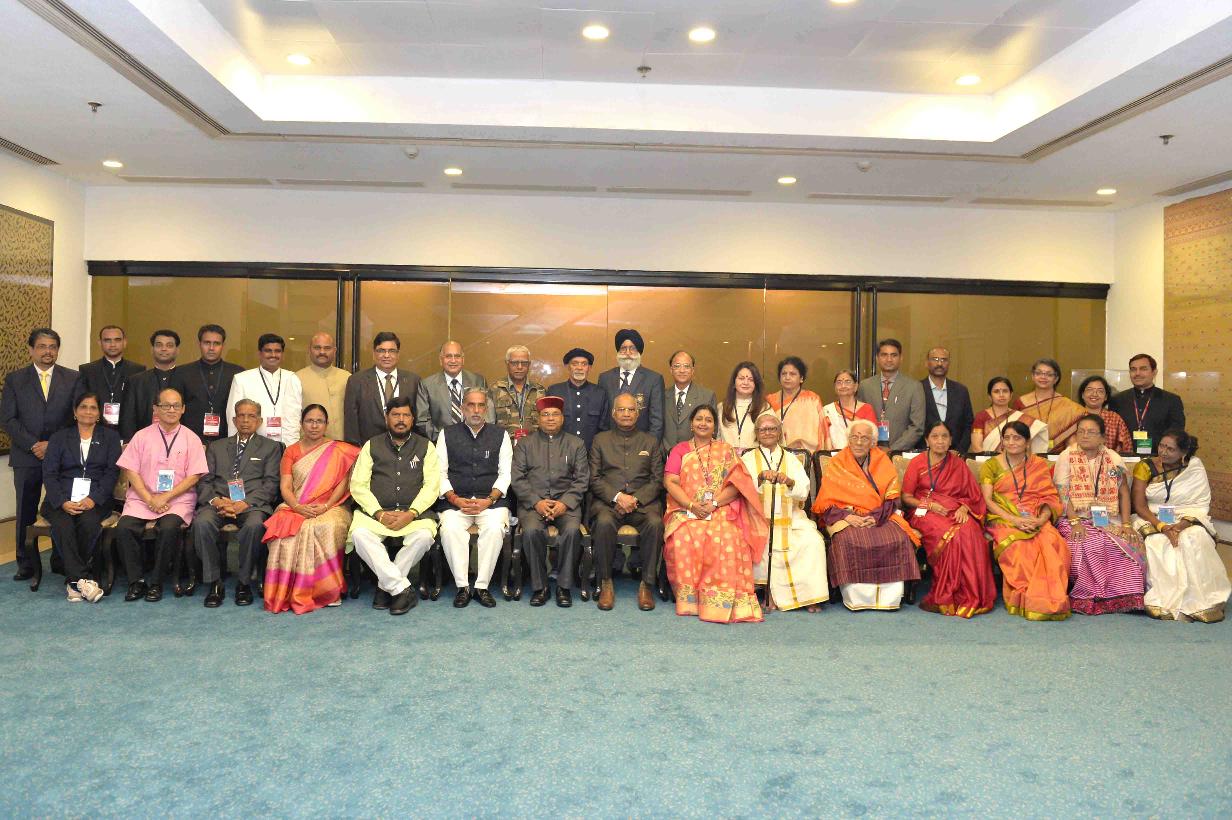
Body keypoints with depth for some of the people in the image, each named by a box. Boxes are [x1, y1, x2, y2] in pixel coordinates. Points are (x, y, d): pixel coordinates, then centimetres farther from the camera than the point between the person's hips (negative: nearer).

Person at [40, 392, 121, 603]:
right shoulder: (59, 437, 17)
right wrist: (63, 502, -12)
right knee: (63, 525, -32)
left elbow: (112, 471, 4)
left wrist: (94, 499, -13)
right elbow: (49, 473, 6)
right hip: (62, 498, 1)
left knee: (89, 522, -33)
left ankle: (73, 580, -16)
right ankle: (83, 579, -28)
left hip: (96, 498, -1)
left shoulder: (110, 436, 15)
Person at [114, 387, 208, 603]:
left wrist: (165, 497, -12)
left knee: (168, 528, -30)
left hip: (178, 499, -2)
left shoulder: (191, 439, 5)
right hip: (142, 497, 2)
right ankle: (136, 581, -9)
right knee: (124, 528, -24)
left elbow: (194, 476, -1)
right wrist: (149, 499, -10)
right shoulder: (142, 436, 9)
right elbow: (130, 471, 3)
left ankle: (157, 583, -13)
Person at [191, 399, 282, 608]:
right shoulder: (216, 447, 24)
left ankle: (245, 583, -18)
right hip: (219, 502, 2)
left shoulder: (270, 448, 16)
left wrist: (244, 503, -13)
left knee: (255, 525, -36)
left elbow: (270, 484, 4)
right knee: (201, 523, -31)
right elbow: (204, 481, 13)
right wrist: (215, 500, -9)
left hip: (252, 504, -2)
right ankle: (214, 583, -18)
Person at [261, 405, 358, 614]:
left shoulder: (338, 451, 11)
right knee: (288, 529, -32)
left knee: (325, 528, -36)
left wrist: (325, 506, -16)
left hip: (330, 508, -1)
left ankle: (323, 590, -26)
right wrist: (298, 507, -16)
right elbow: (285, 487, 4)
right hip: (295, 507, 2)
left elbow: (342, 484, 1)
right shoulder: (291, 451, 15)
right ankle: (286, 592, -24)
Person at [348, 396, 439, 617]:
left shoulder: (425, 446, 10)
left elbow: (432, 485, 0)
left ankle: (386, 586, -12)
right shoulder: (372, 445, 12)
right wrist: (379, 513, -12)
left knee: (424, 535, -32)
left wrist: (411, 513, -15)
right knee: (360, 533, -30)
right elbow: (358, 485, 3)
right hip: (376, 512, 1)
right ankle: (403, 589, -23)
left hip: (414, 513, -1)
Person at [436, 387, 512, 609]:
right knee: (450, 529, -30)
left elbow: (505, 474, 6)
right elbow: (440, 473, 7)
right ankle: (462, 586, -17)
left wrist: (489, 500, -10)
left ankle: (482, 586, -18)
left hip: (491, 500, 0)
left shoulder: (500, 435, 12)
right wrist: (455, 499, -9)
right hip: (455, 500, 0)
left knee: (495, 528, -30)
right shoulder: (447, 434, 13)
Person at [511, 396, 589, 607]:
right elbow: (517, 479, 5)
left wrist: (565, 503, -10)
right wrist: (536, 502, -11)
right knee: (531, 530, -31)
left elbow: (582, 479, 6)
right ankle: (539, 586, -14)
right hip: (533, 501, 0)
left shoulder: (575, 444, 15)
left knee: (572, 530, -31)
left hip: (566, 501, 0)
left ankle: (564, 586, -14)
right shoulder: (525, 444, 14)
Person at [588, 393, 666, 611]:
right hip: (608, 500, 0)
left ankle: (646, 584, -21)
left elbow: (657, 480, 8)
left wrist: (636, 499, -9)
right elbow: (595, 479, 6)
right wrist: (618, 497, -11)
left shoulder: (651, 442, 18)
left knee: (655, 523, -33)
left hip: (643, 501, 1)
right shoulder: (601, 440, 16)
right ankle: (606, 583, -20)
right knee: (604, 522, -35)